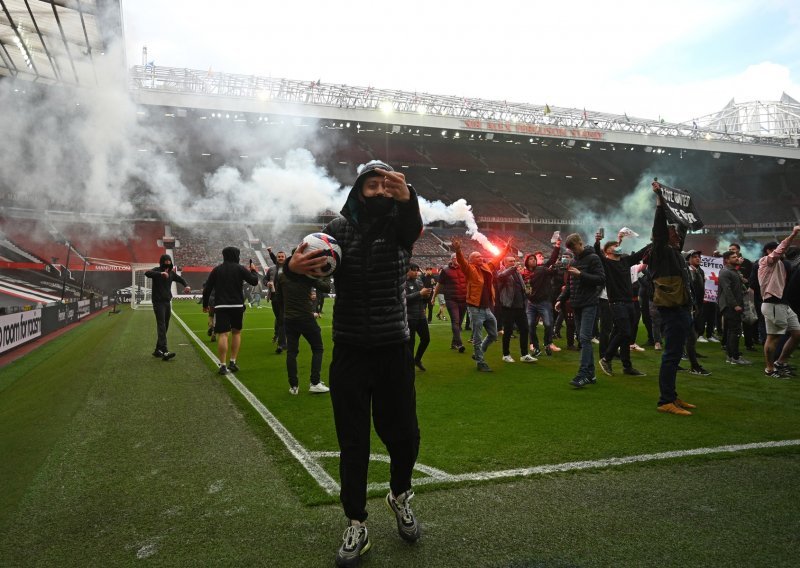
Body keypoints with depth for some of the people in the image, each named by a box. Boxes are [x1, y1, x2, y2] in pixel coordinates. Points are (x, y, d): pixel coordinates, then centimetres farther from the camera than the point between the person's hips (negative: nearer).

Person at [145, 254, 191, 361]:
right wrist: (160, 273, -43)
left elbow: (180, 279, 24)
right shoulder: (157, 270, -7)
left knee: (165, 327, 9)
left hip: (167, 302, 7)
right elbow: (147, 273, -27)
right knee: (161, 326, -15)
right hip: (158, 302, -7)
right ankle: (164, 351, -23)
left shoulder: (171, 273, 11)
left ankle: (158, 350, 19)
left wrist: (186, 286, 3)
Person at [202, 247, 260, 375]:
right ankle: (233, 362, 16)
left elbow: (207, 289, 5)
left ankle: (223, 365, -9)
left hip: (221, 306, 0)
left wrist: (205, 304, 17)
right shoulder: (240, 268, 0)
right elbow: (254, 281, -3)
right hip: (237, 306, 0)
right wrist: (253, 271, 17)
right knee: (236, 332, 16)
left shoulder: (217, 269, 6)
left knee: (223, 334, -4)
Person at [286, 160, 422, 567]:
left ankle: (400, 495, 38)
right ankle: (355, 527, 23)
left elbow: (413, 228, -25)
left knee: (404, 434, 8)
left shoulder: (399, 225, -1)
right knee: (353, 441, 7)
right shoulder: (339, 228, 0)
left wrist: (407, 198, -49)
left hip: (394, 350, 0)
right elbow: (308, 263, -12)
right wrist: (294, 266, -37)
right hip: (349, 351, 0)